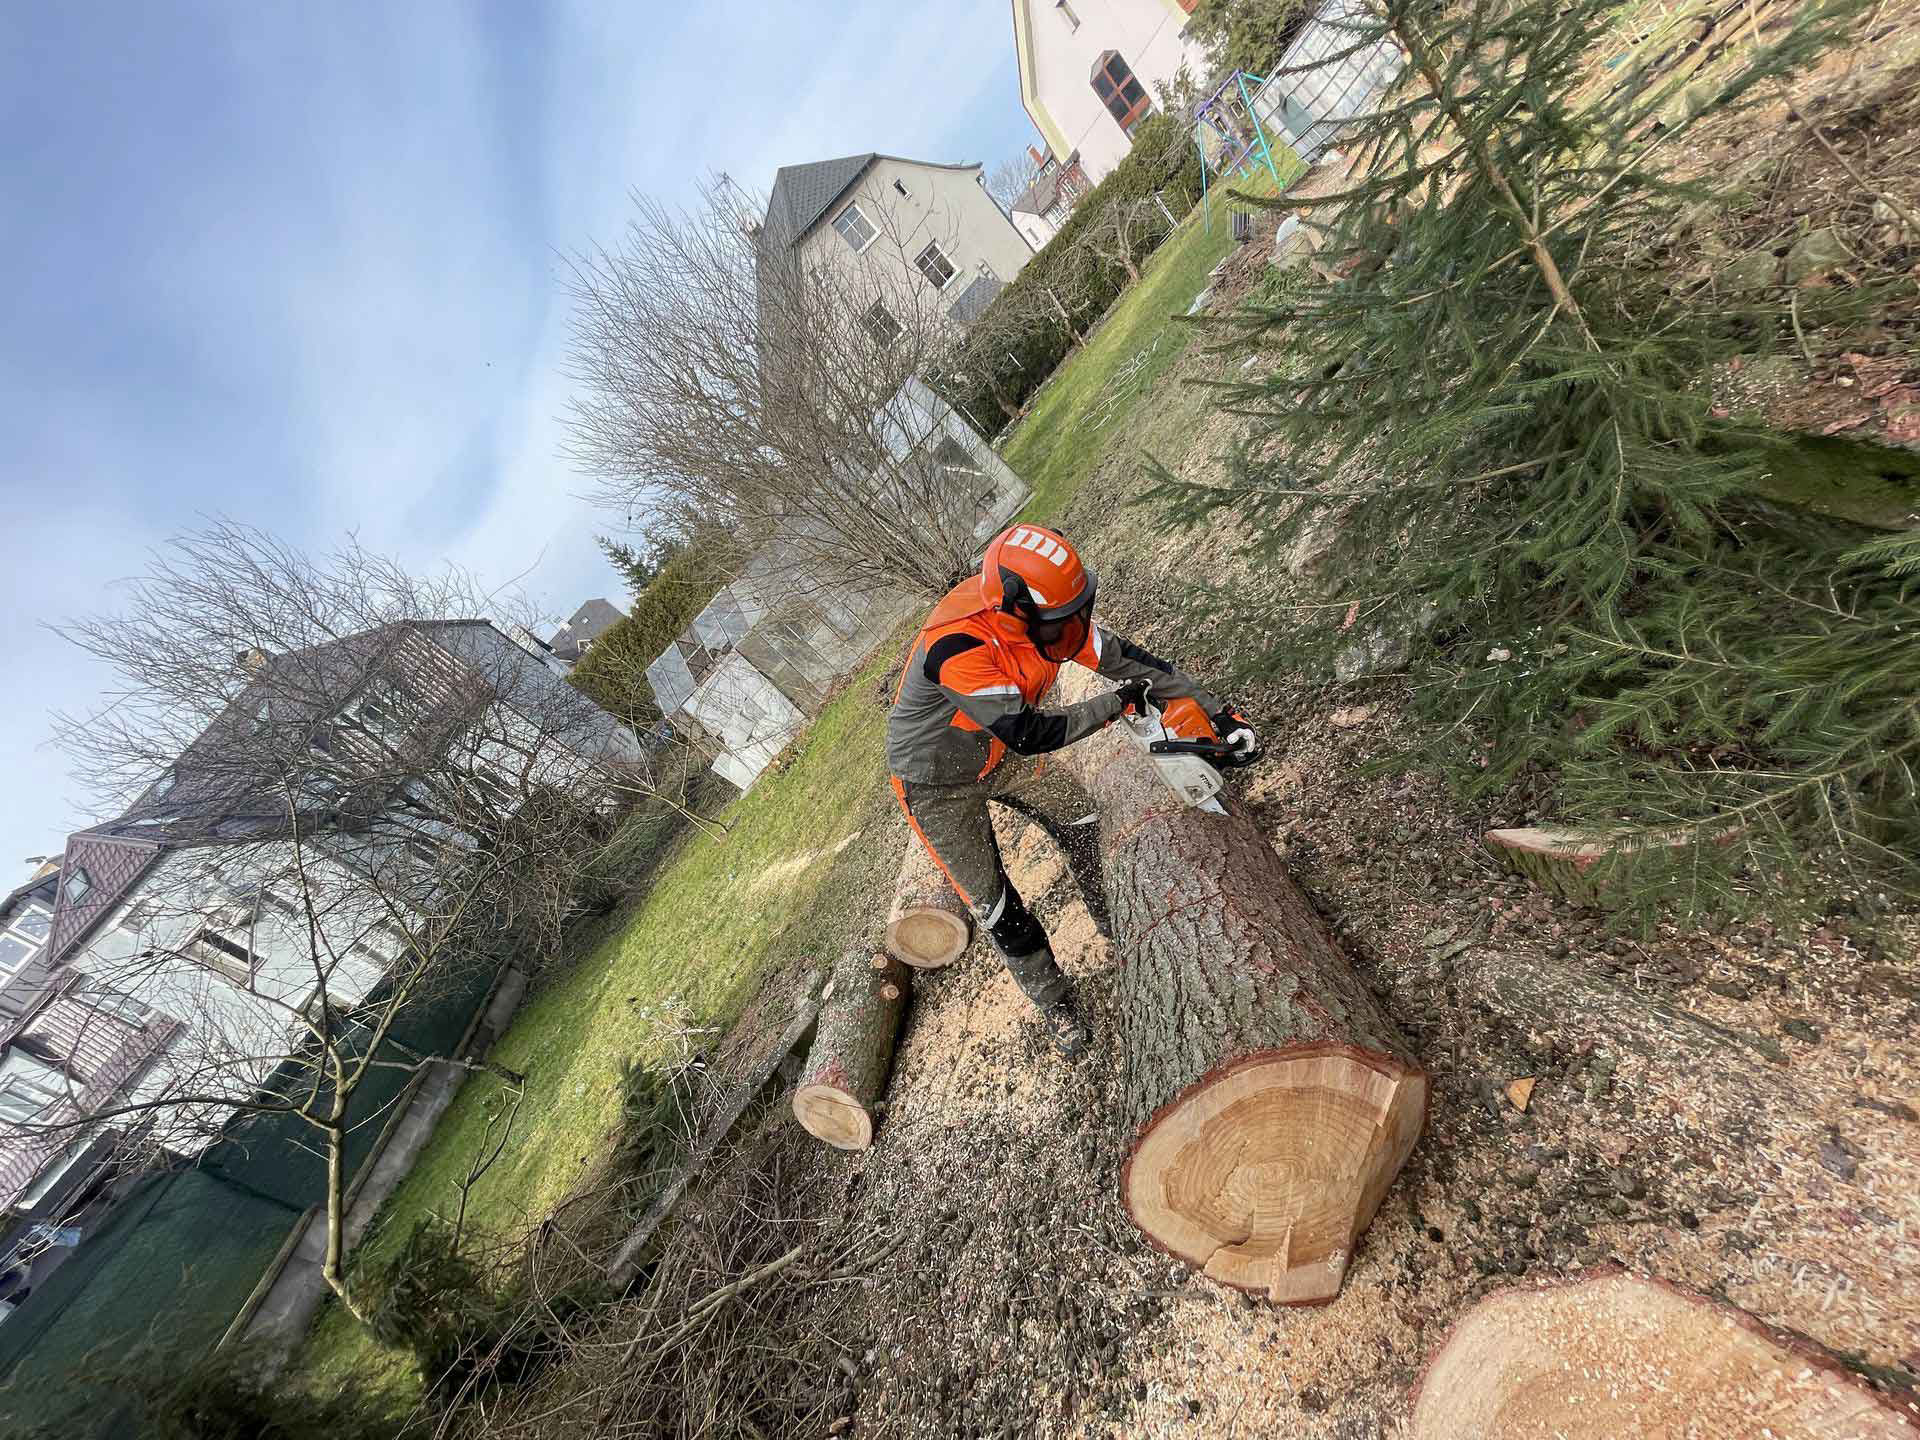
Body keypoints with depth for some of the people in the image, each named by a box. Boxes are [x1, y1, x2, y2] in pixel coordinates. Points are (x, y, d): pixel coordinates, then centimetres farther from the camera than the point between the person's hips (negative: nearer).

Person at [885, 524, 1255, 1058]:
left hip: (998, 754, 6)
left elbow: (1125, 659, -14)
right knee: (996, 907, 3)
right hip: (939, 788, -6)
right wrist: (1118, 704, -26)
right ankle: (1055, 1003, 24)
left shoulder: (1042, 610, -19)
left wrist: (1215, 714, -14)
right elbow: (1031, 734, -38)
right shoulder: (955, 647, -41)